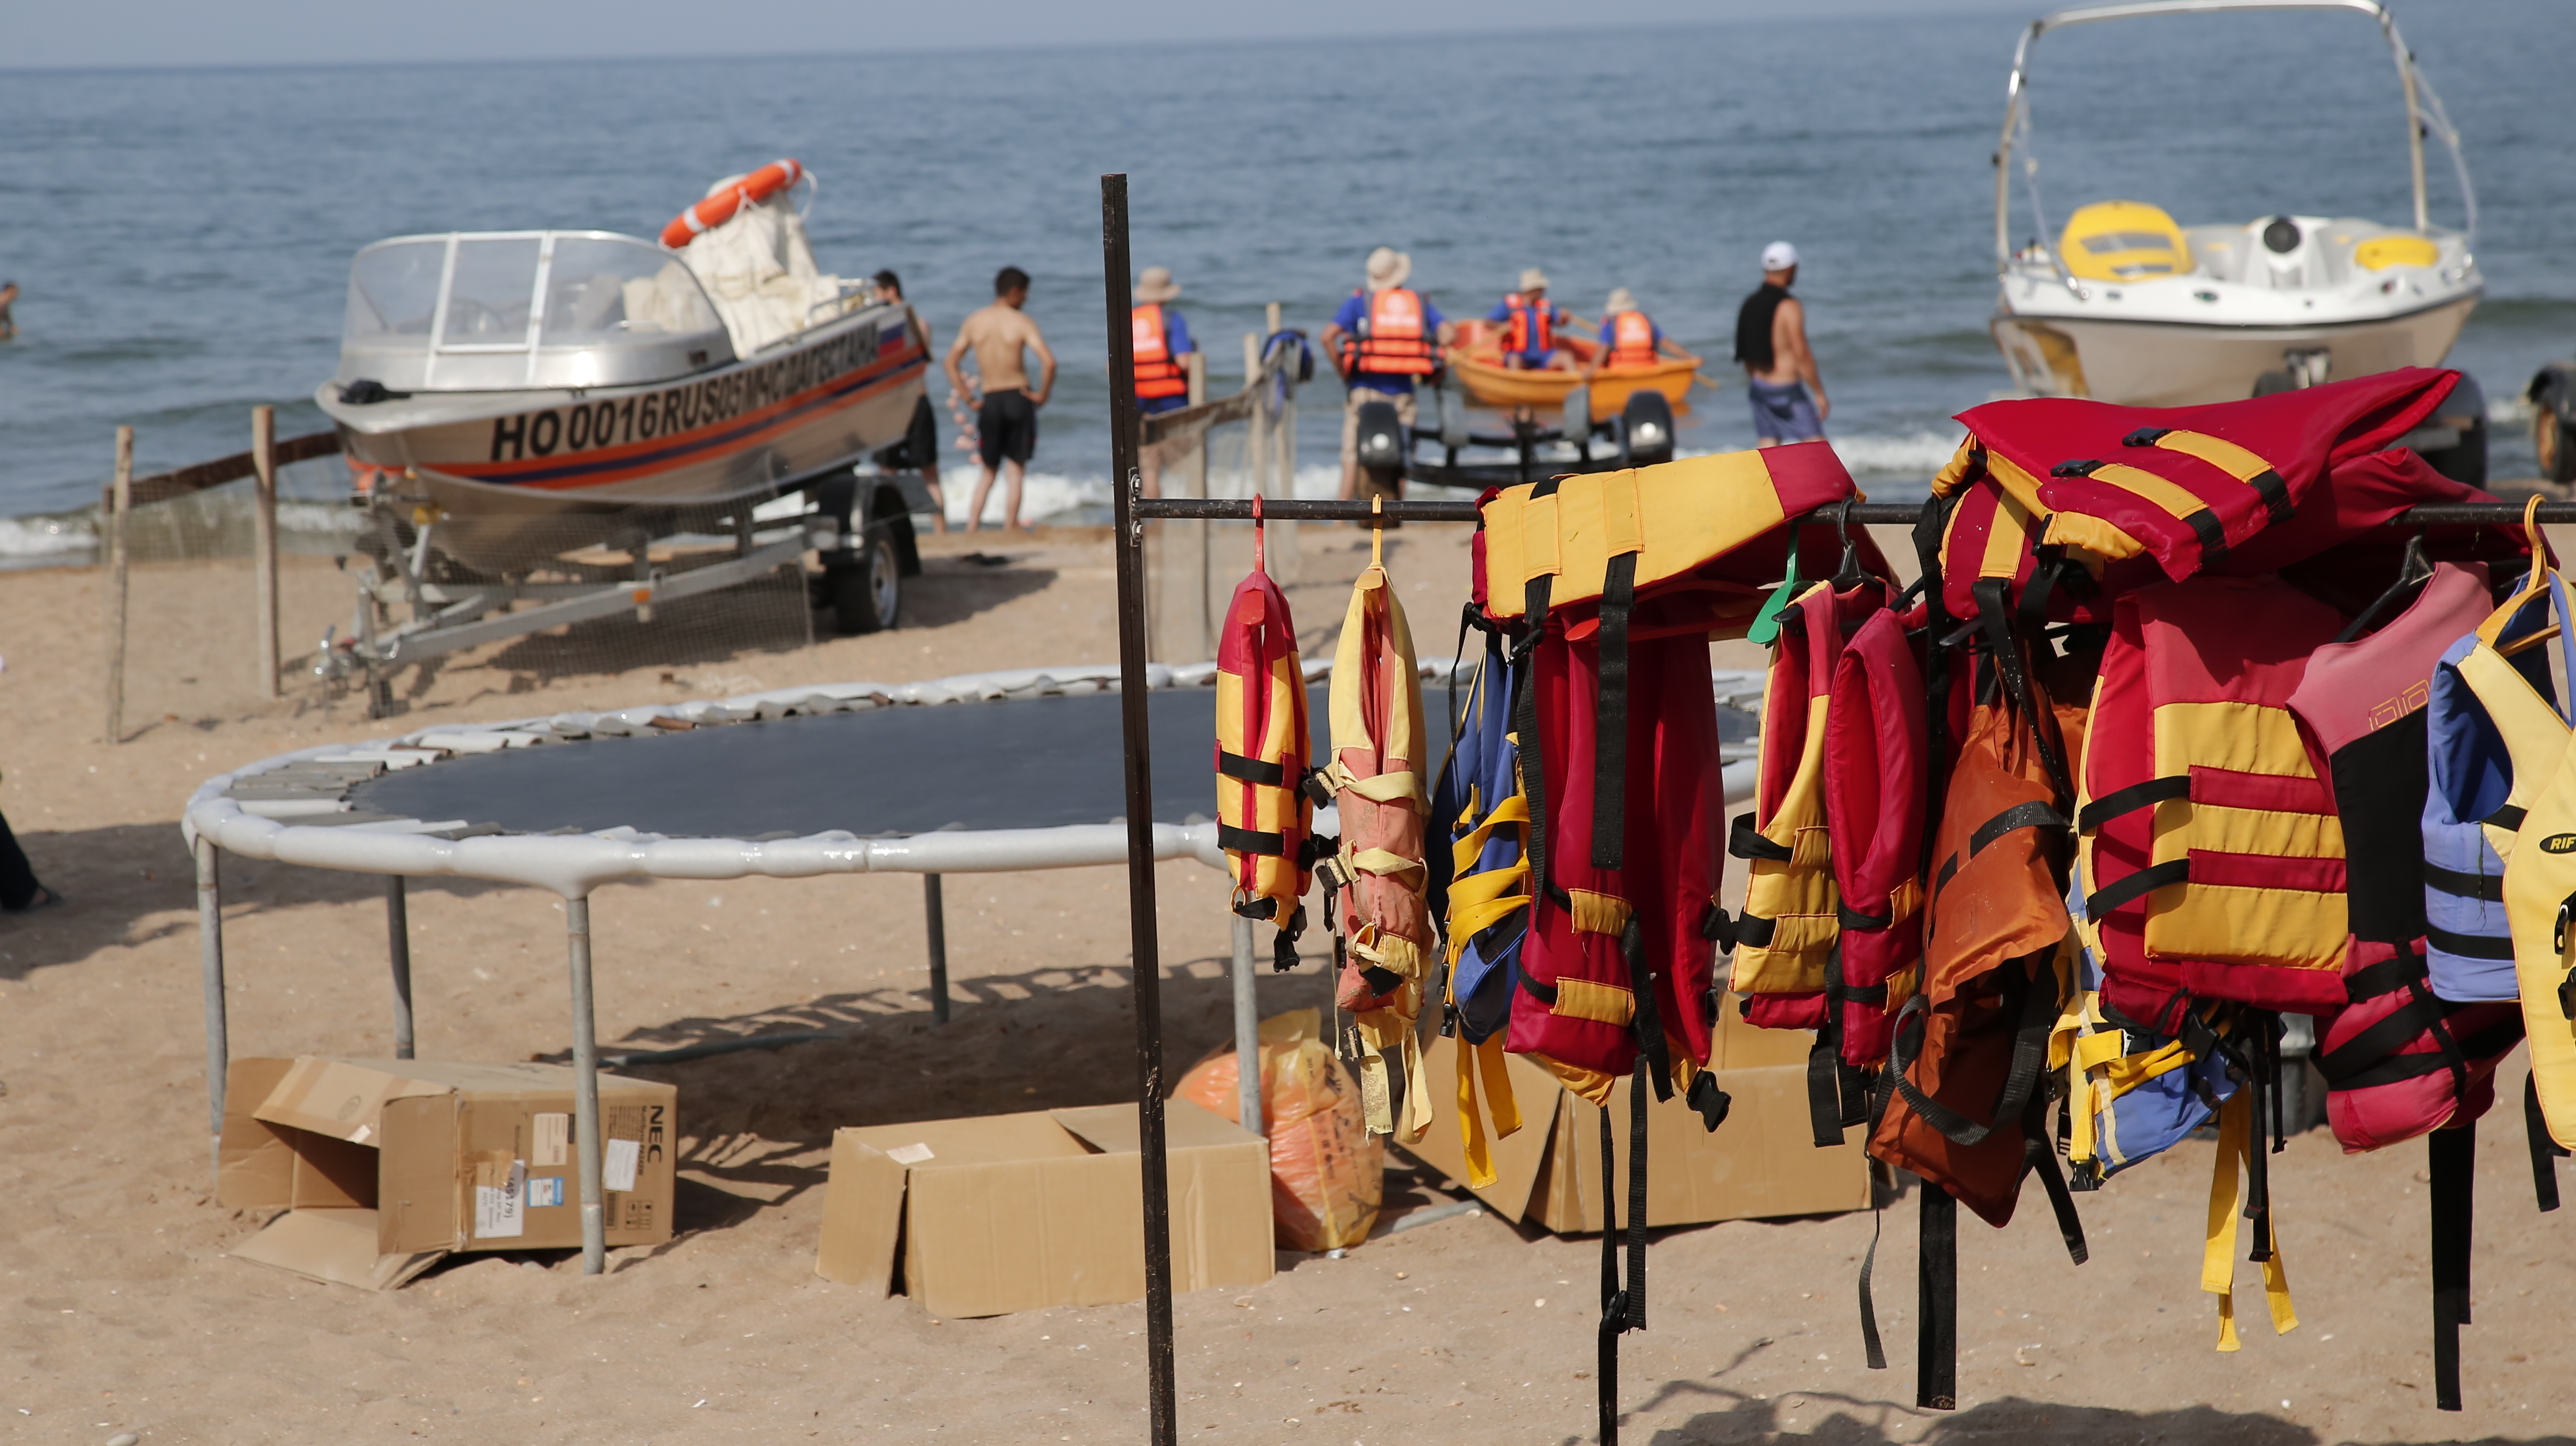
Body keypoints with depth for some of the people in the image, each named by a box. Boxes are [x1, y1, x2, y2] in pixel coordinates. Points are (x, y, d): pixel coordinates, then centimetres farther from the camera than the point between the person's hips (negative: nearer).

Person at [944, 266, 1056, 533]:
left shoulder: (974, 322, 5)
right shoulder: (1021, 323, -7)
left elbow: (950, 362, 6)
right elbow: (1049, 361, -19)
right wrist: (1042, 395, -6)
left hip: (990, 401, 3)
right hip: (1019, 398, -3)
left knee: (989, 469, 17)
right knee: (1016, 469, 7)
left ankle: (972, 525, 8)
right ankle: (1010, 527, 6)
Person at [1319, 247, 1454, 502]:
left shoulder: (1359, 302, 1)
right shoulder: (1420, 303, 7)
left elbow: (1328, 337, -10)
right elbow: (1448, 333, -3)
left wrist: (1342, 371, 0)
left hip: (1366, 389, -2)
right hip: (1403, 392, 2)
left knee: (1352, 458, 0)